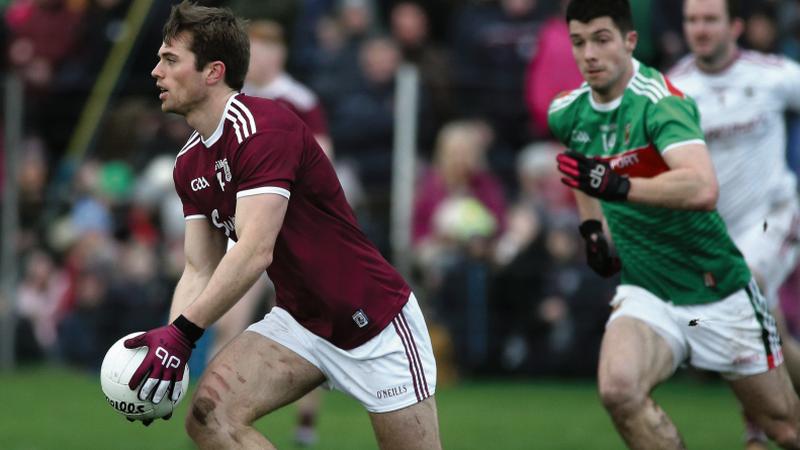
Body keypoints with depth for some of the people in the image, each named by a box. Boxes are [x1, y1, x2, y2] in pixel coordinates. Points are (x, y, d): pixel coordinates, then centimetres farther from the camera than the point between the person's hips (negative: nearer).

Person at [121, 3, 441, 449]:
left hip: (375, 320, -7)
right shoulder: (189, 164, 6)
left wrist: (183, 331, -33)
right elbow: (200, 271, 5)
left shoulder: (262, 125, -21)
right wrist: (165, 343, -12)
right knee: (209, 414, -17)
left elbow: (256, 250, -29)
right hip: (298, 323, 7)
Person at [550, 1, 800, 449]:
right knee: (619, 388, -29)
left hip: (718, 291, -4)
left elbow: (703, 188, -40)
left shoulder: (659, 102, -21)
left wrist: (617, 186, -48)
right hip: (646, 293, 4)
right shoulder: (569, 113, 0)